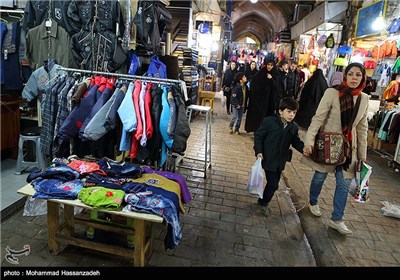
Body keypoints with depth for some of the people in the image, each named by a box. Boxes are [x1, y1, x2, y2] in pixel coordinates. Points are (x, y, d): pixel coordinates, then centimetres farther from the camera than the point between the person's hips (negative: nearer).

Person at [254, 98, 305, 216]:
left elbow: (296, 142, 7)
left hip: (280, 161, 6)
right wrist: (259, 151, -17)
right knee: (273, 184, -3)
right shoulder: (269, 121, -16)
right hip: (268, 159, -6)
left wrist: (304, 148, -13)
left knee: (274, 183, 16)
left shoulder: (294, 127, -1)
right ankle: (264, 203, 22)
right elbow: (258, 136, -9)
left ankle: (263, 201, 39)